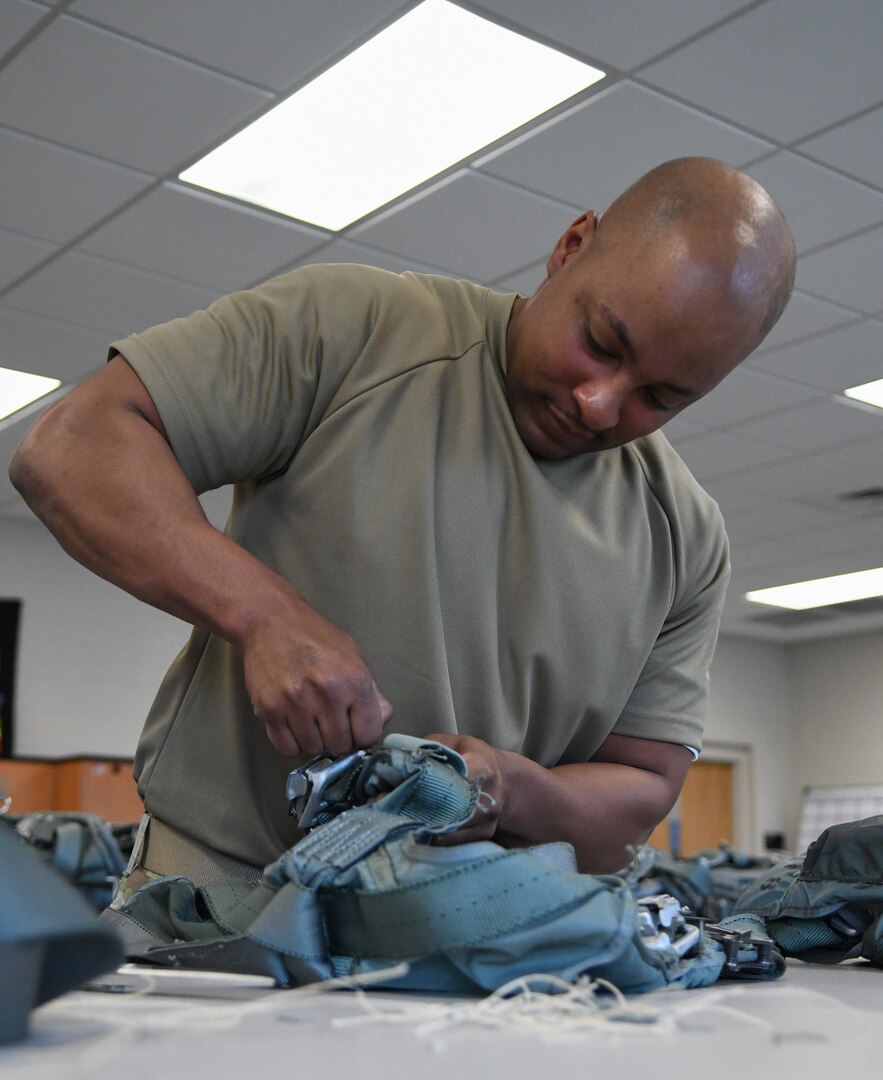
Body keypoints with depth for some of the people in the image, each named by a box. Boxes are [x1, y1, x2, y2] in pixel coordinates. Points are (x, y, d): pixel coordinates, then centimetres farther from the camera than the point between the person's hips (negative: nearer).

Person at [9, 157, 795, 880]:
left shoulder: (687, 541, 4)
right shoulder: (352, 327, -6)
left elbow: (641, 794, 6)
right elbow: (72, 447, -10)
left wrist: (514, 792, -17)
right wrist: (264, 613, -24)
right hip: (221, 873, -3)